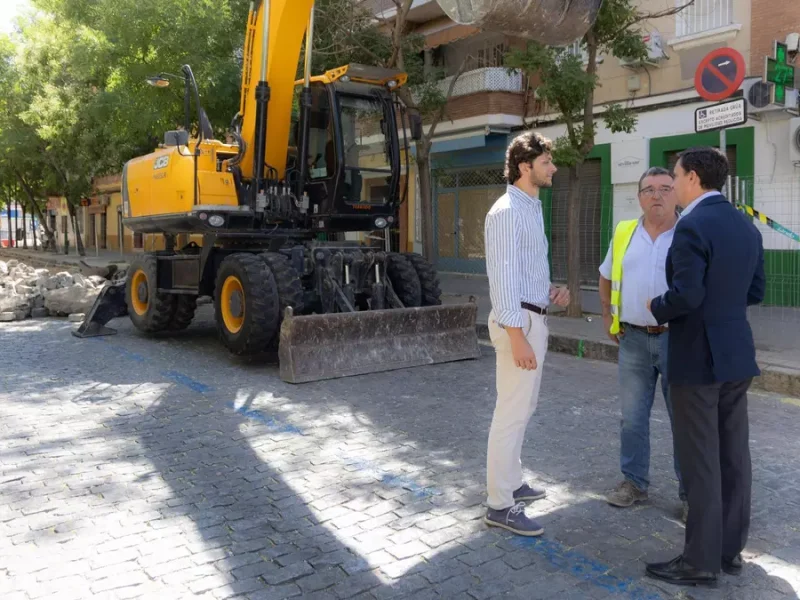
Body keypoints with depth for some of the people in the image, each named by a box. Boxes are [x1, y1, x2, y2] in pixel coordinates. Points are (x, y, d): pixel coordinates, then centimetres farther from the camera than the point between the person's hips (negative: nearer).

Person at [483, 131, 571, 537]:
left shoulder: (533, 209, 15)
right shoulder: (507, 212, -16)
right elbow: (503, 276, -22)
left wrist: (551, 292, 7)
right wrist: (517, 336, -25)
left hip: (533, 318, 10)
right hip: (519, 321, -10)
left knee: (523, 408, 18)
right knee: (512, 413, -6)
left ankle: (510, 483, 32)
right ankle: (500, 505, 3)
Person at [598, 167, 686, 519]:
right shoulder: (624, 234, 6)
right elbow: (606, 279, 19)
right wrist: (608, 317, 12)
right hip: (633, 339, 3)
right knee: (632, 418, 11)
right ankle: (634, 482, 26)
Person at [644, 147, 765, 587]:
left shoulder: (693, 226, -17)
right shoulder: (746, 226, 10)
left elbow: (686, 295, -24)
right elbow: (755, 292, 14)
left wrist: (656, 308, -5)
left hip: (698, 357, -8)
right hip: (736, 355, 9)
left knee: (700, 463, 0)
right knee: (733, 456, 14)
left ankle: (701, 561, 9)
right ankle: (731, 550, 26)